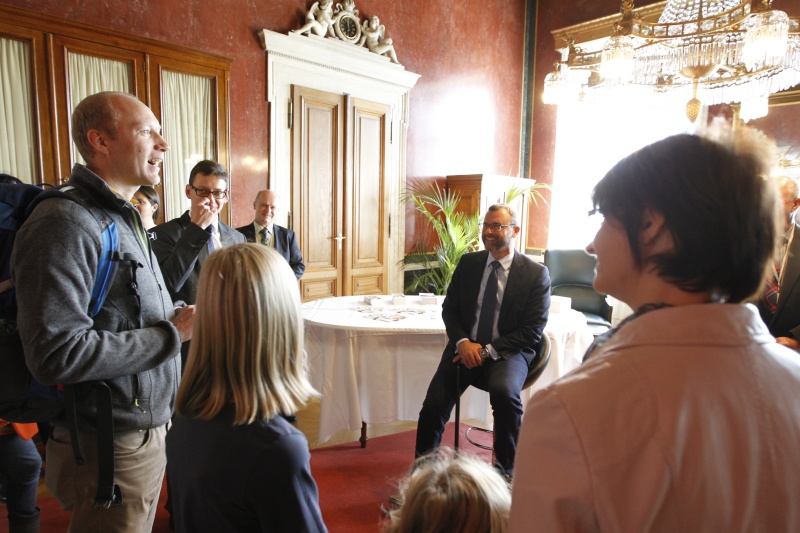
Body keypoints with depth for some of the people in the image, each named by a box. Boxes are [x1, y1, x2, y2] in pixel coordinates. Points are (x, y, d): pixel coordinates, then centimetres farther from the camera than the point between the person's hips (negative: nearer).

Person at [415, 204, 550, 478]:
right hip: (466, 347, 3)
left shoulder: (536, 274, -3)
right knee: (434, 404, -16)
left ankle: (505, 469, -10)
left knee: (504, 392, -34)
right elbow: (449, 308, 8)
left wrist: (488, 350, -16)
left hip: (508, 351, -2)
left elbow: (533, 330, -6)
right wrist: (463, 342, -12)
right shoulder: (468, 263, 8)